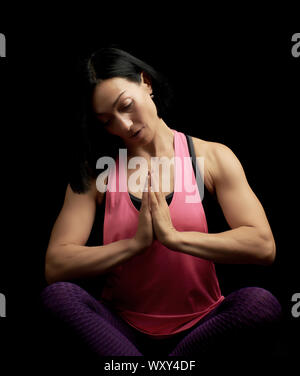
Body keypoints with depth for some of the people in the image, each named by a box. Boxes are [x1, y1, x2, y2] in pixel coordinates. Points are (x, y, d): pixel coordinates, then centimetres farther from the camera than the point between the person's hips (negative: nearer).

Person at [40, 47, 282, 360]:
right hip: (124, 326, 1)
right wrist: (136, 242, -19)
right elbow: (55, 266, -9)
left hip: (198, 325, 0)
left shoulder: (213, 158, -1)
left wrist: (174, 236, -21)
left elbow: (263, 246, -14)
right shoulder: (94, 172, 1)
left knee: (262, 303, -30)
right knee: (56, 294, -27)